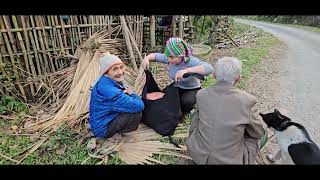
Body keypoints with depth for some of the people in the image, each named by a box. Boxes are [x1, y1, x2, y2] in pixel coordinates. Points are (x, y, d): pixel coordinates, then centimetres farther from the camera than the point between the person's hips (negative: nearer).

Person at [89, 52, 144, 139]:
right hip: (103, 129, -9)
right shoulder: (108, 89, -33)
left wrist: (126, 92, -10)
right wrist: (131, 93, -13)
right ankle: (119, 132, 0)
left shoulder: (104, 82, -3)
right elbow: (139, 106, -32)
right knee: (137, 112, -24)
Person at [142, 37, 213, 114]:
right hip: (177, 87, 5)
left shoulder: (191, 61, -31)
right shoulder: (170, 59, -15)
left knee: (185, 101, -33)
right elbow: (155, 55, 1)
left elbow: (209, 68, -48)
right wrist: (147, 58, -23)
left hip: (192, 90, -5)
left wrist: (187, 70, -59)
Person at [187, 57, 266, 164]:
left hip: (198, 155, 2)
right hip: (228, 160, -1)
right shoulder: (247, 100, -19)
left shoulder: (201, 94, -10)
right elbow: (260, 132, -2)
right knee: (262, 136, 20)